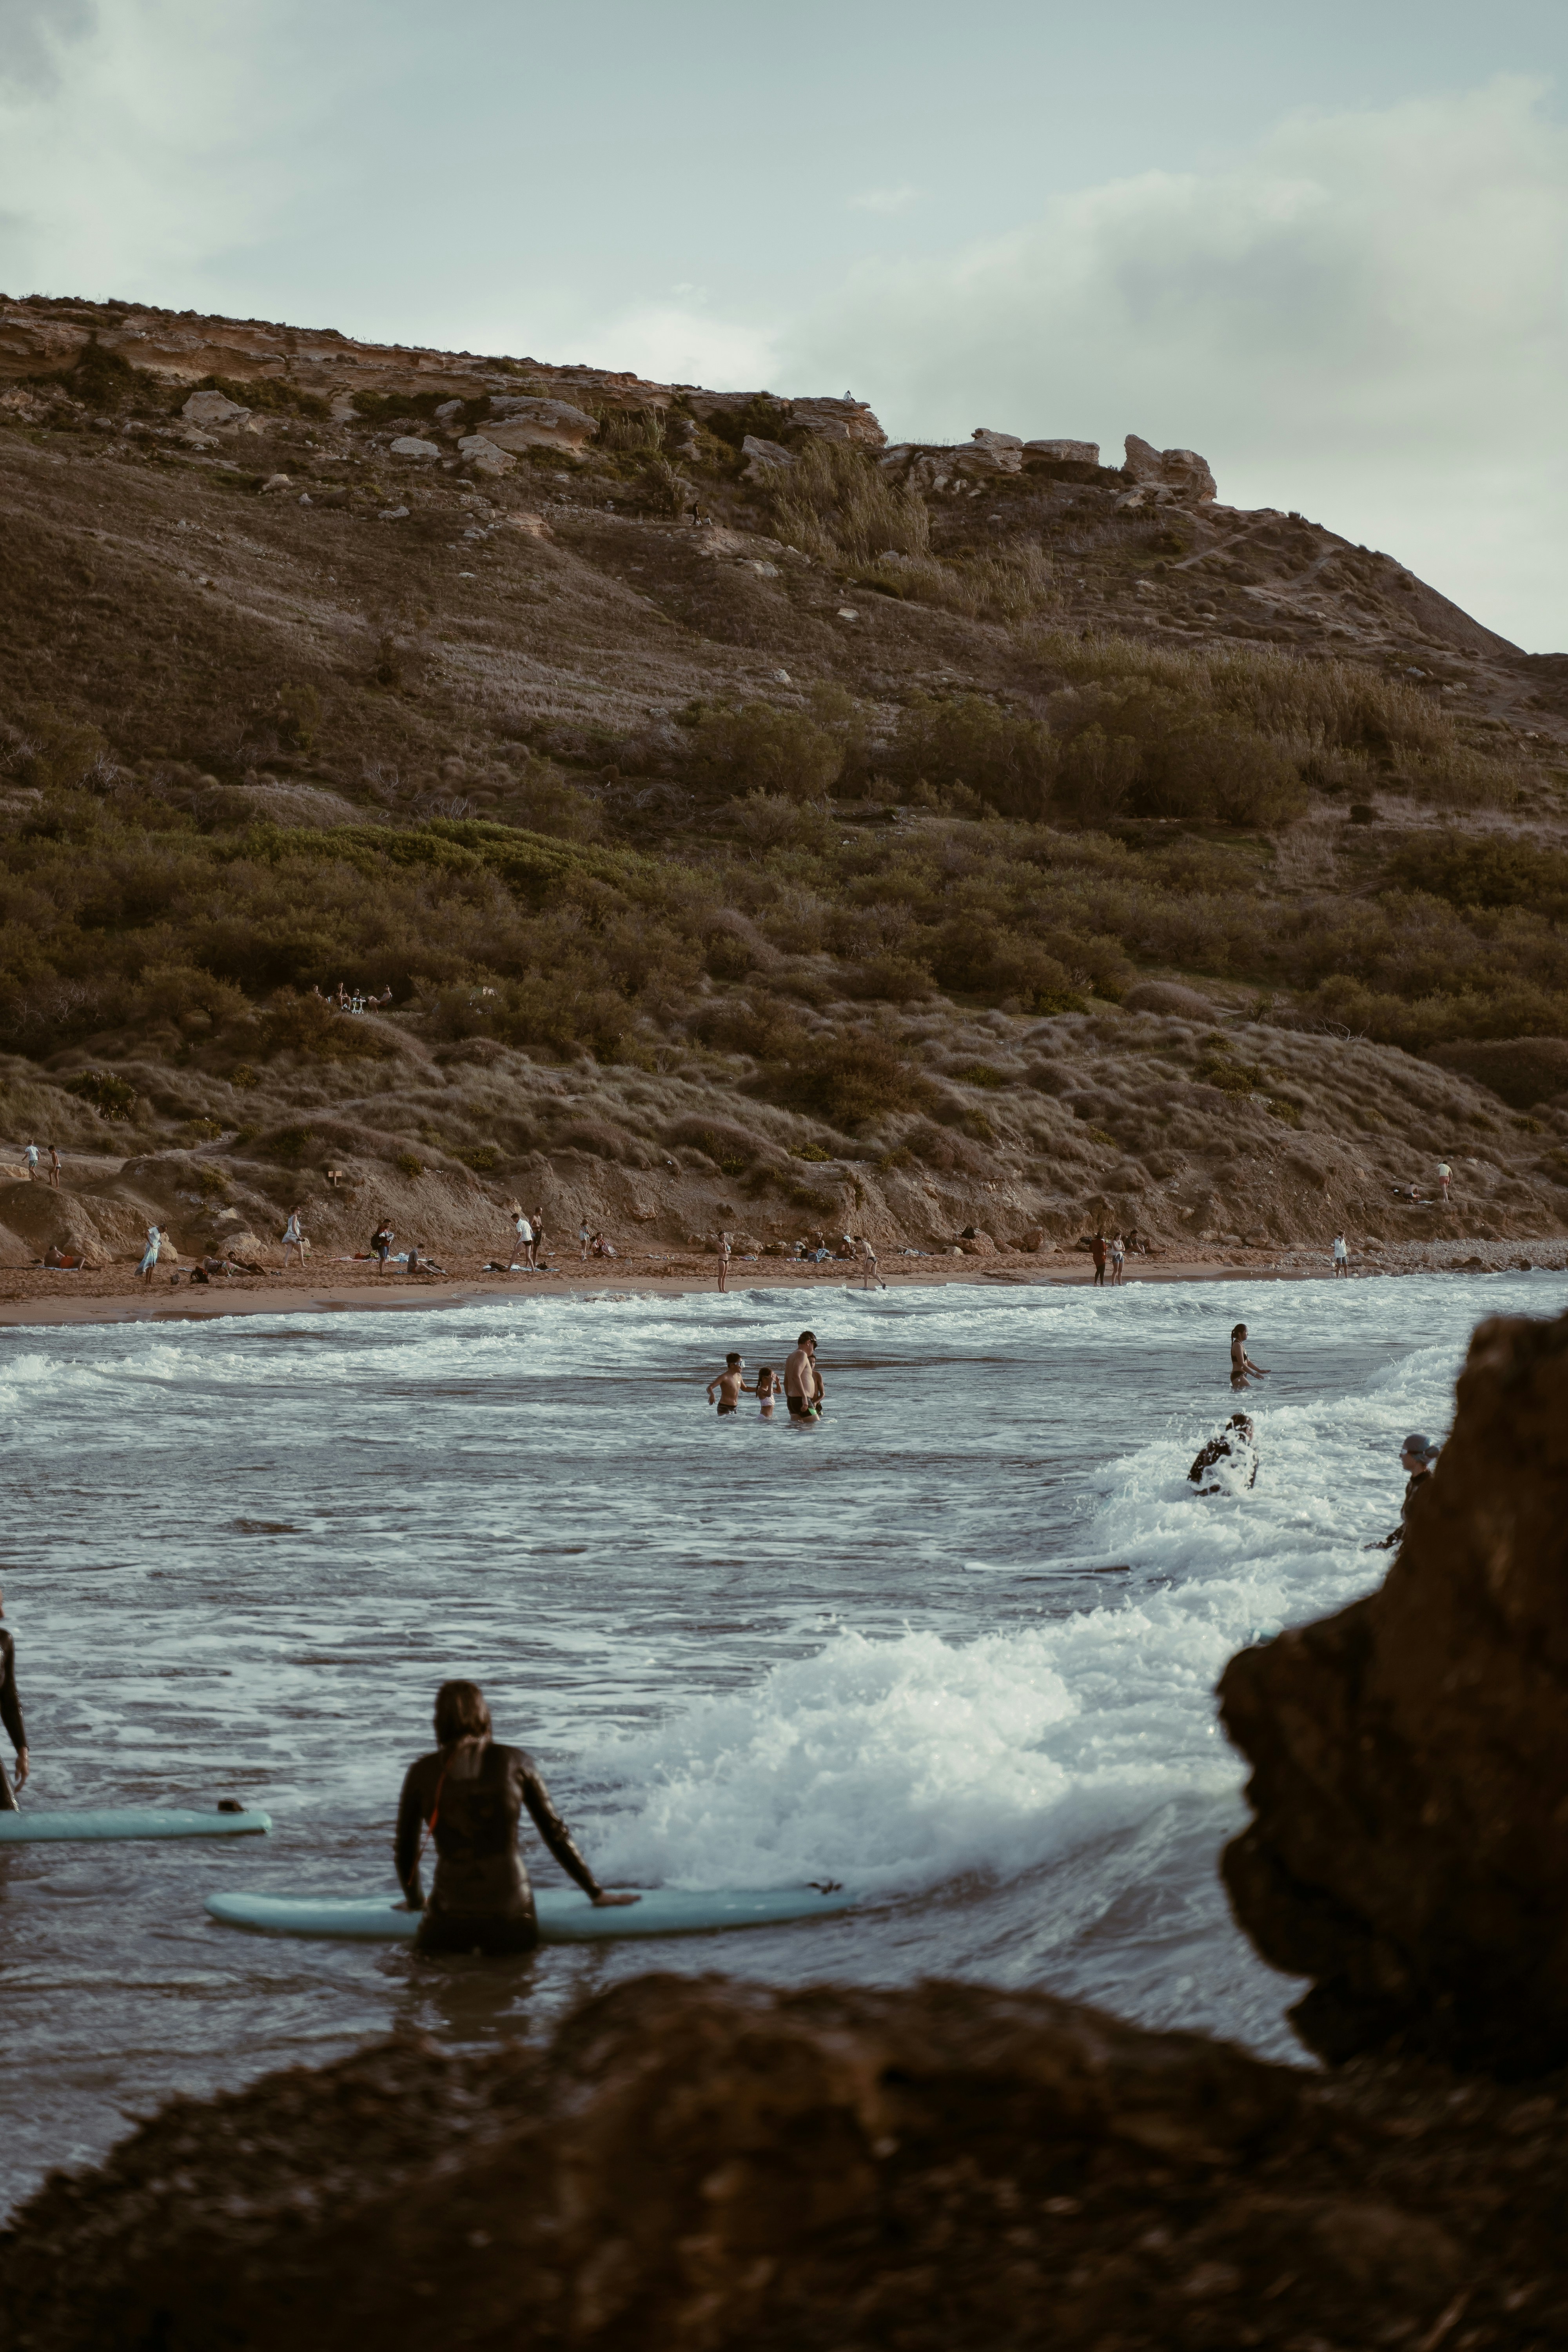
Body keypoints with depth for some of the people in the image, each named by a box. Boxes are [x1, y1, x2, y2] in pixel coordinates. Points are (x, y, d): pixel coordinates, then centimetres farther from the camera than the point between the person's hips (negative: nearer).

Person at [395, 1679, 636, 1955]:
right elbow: (556, 1833, 9)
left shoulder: (422, 1772, 5)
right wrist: (597, 1893, 18)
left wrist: (414, 1901, 32)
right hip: (509, 1919, 0)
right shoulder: (515, 1762, 4)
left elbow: (405, 1848, 14)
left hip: (449, 1917, 0)